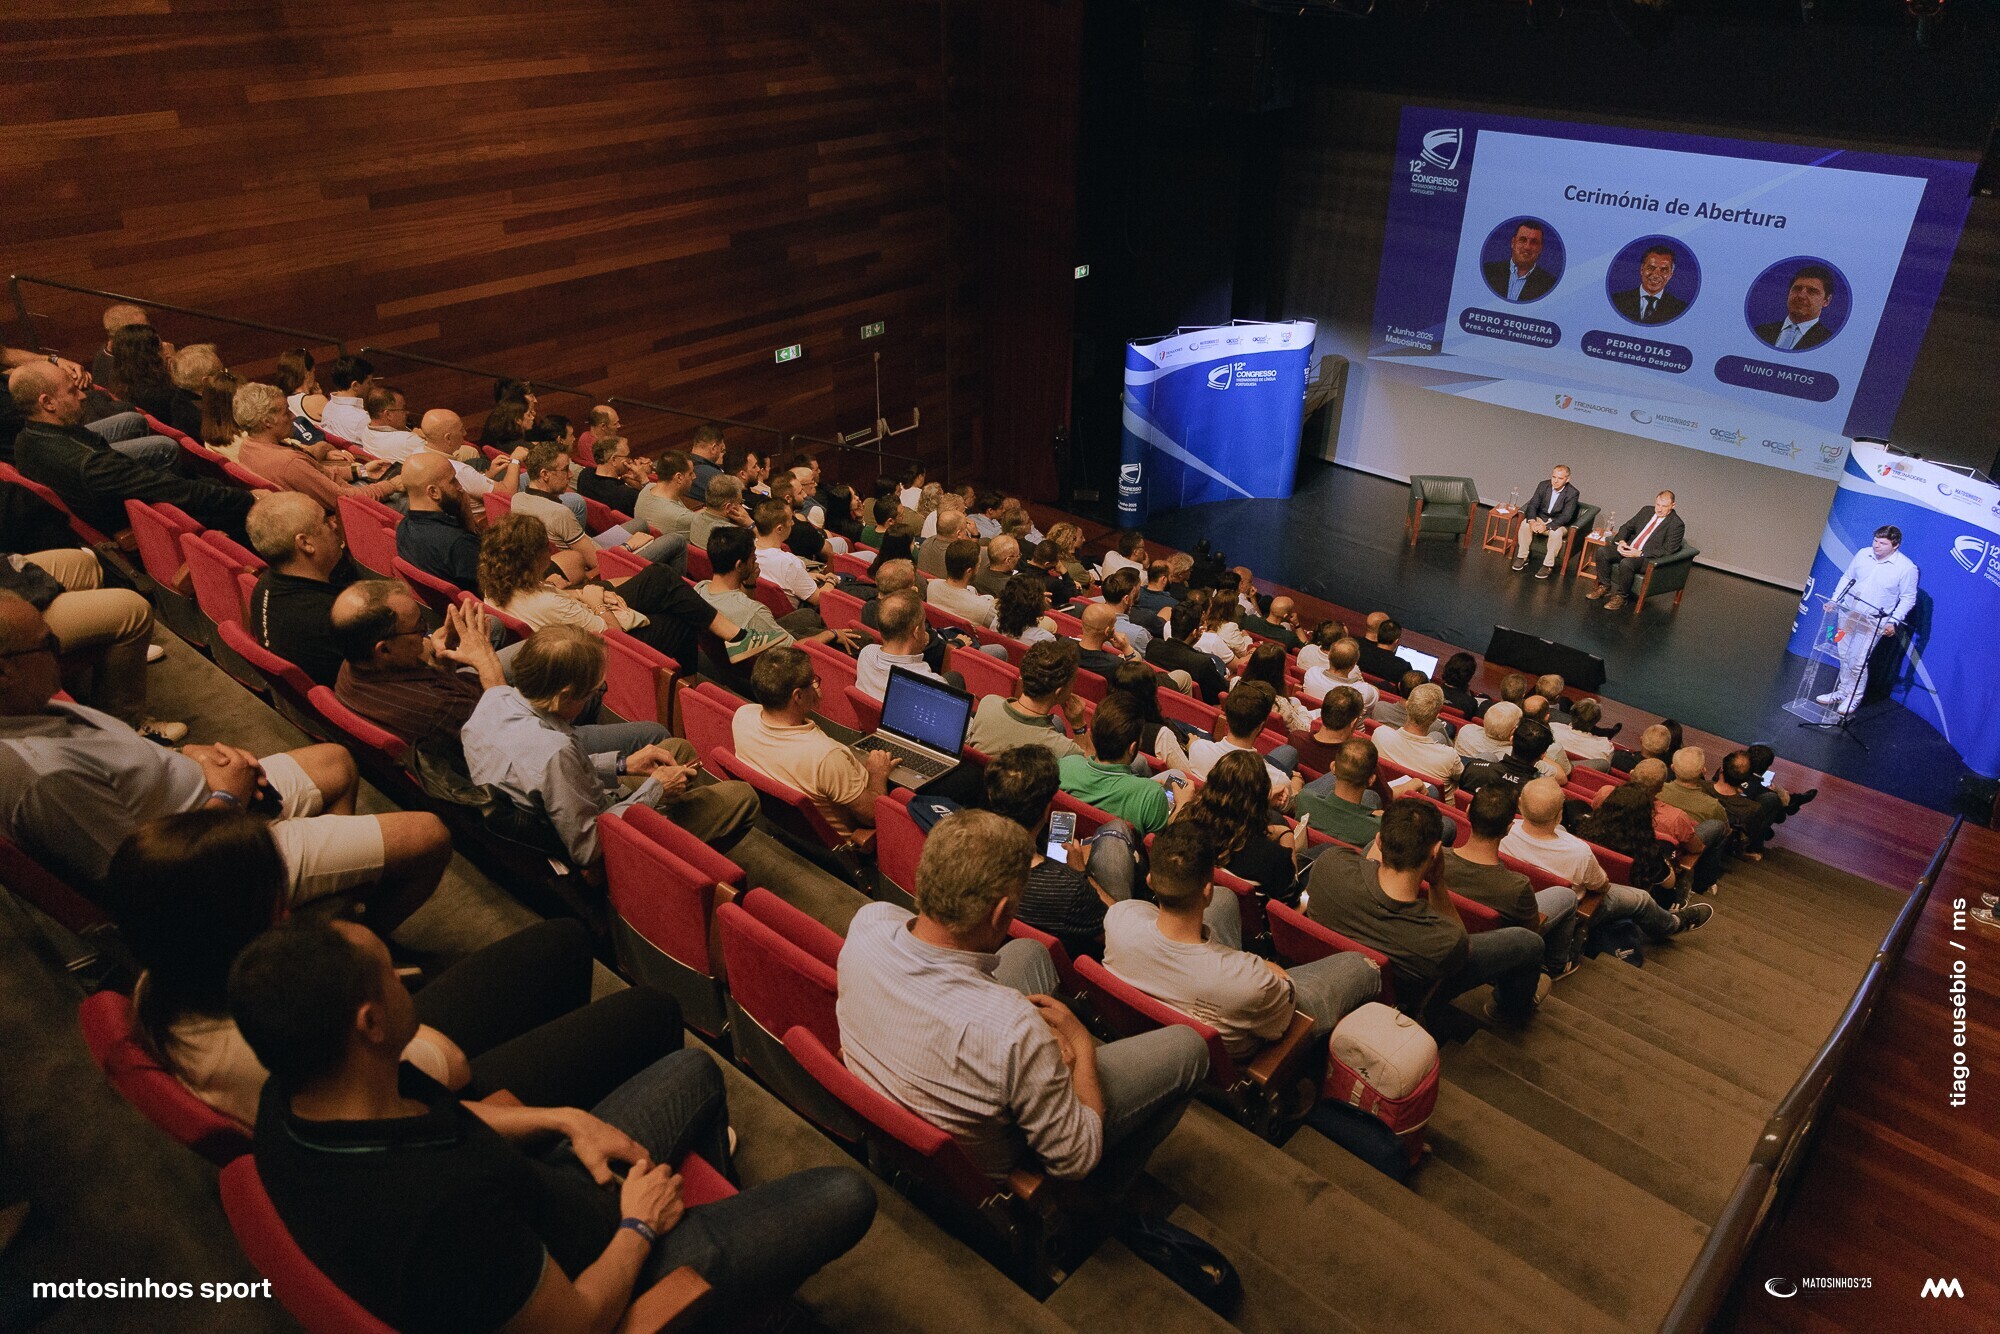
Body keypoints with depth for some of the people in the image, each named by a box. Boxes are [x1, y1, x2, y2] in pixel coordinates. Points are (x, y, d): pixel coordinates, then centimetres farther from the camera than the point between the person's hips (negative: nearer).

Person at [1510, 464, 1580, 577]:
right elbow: (1533, 505, -8)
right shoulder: (1543, 485, -6)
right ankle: (1522, 557, -13)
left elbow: (1566, 516, -24)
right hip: (1541, 518, 4)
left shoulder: (1573, 493, -18)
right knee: (1525, 524, -24)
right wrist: (1532, 521, -29)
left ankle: (1548, 565, -25)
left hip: (1559, 523, -4)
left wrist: (1547, 526, -36)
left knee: (1555, 533, -36)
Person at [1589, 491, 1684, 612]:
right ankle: (1604, 586, -2)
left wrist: (1639, 553, -22)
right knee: (1602, 551, -15)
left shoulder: (1676, 525, -9)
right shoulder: (1646, 511, 11)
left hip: (1649, 557, -7)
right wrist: (1621, 541, -5)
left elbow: (1667, 551, -15)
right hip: (1628, 547, 7)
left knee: (1626, 563, -36)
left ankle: (1620, 596, -18)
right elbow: (1626, 527, 18)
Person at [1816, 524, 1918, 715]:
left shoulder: (1907, 567, -12)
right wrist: (1834, 600, 5)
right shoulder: (1863, 554, -1)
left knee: (1858, 662, -5)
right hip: (1848, 614, 5)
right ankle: (1843, 692, 29)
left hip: (1874, 623, -5)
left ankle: (1854, 698, 15)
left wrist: (1893, 622, -16)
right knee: (1845, 656, 13)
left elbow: (1908, 599, -7)